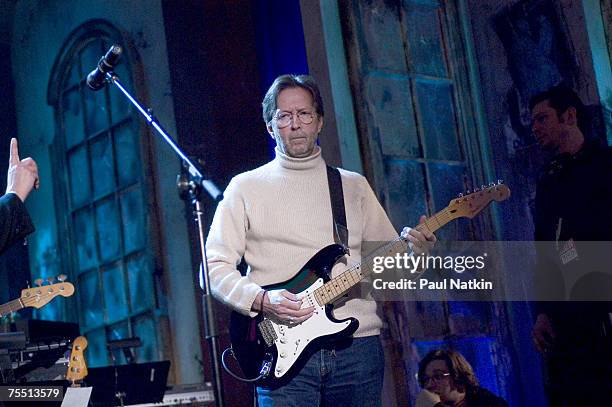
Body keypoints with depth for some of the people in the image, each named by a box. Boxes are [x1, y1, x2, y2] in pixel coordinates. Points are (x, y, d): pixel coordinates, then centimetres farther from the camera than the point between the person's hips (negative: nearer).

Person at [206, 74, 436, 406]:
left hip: (358, 347, 3)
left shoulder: (353, 186, 16)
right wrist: (261, 300, -15)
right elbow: (215, 267, 2)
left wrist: (415, 251, -7)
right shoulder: (246, 187, 7)